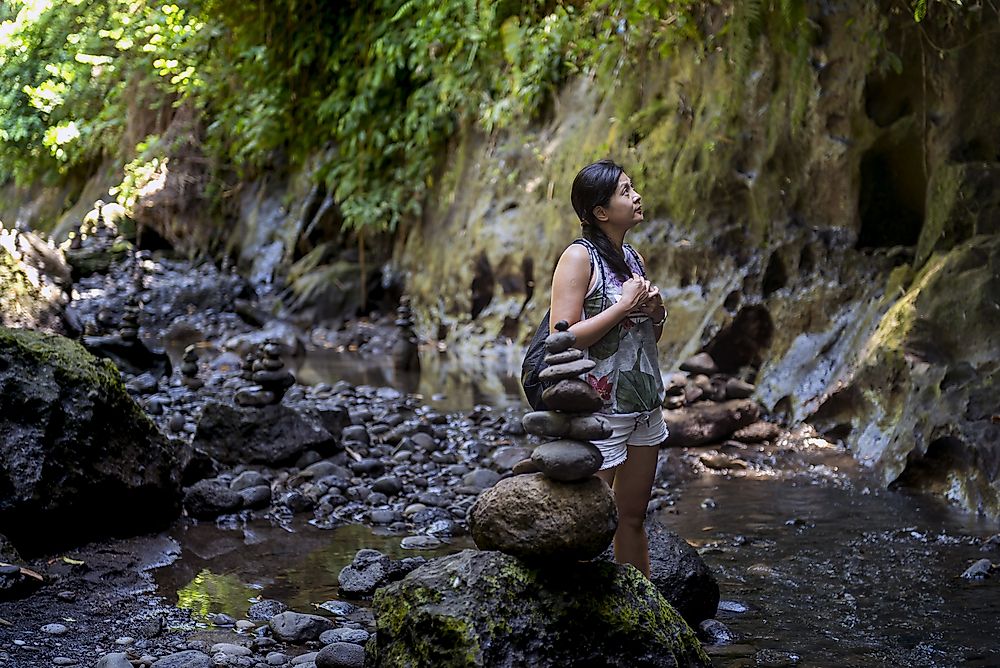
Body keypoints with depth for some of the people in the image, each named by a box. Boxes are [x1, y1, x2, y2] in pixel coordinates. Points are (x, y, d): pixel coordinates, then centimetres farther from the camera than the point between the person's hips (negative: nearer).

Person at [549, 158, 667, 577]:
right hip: (599, 408, -7)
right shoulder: (579, 257, -12)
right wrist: (623, 306, -18)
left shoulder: (634, 259, 11)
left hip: (644, 407, 8)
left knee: (633, 518, 15)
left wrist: (656, 311, 0)